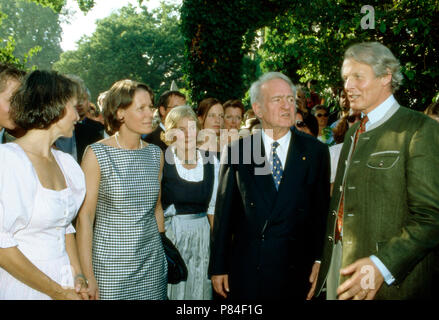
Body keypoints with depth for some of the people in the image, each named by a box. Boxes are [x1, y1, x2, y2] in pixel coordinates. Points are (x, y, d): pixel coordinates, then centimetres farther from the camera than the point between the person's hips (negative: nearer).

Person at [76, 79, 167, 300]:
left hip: (152, 263, 4)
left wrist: (163, 249, 13)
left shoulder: (155, 154, 6)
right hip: (110, 262, -4)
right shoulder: (97, 154, -9)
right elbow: (84, 216, -10)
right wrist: (88, 275, -12)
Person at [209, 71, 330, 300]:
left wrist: (319, 261, -4)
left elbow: (322, 211, 2)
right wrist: (219, 268, 2)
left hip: (297, 272, 0)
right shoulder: (236, 152, 0)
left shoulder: (316, 152, 1)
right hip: (247, 271, 0)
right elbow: (224, 214, 2)